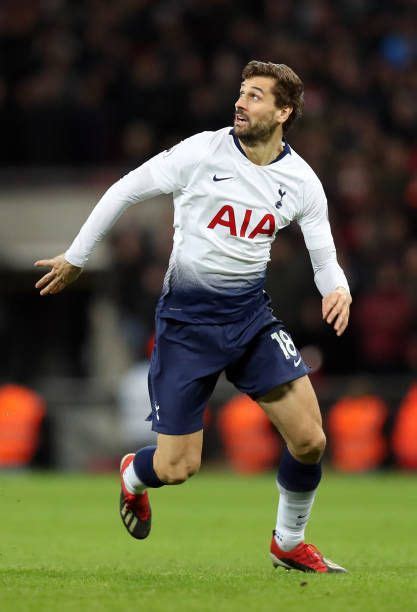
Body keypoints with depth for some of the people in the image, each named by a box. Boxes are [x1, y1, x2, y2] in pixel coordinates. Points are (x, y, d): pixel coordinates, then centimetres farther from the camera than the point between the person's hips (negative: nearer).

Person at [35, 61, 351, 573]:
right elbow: (125, 190, -2)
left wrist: (337, 290, -18)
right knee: (176, 468, -5)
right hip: (186, 317, -3)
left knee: (309, 440, -10)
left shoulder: (301, 181, -2)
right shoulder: (202, 153, -12)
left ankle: (288, 543, 18)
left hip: (251, 314, 3)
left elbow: (324, 257, 6)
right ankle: (133, 475, 35)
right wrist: (76, 257, 5)